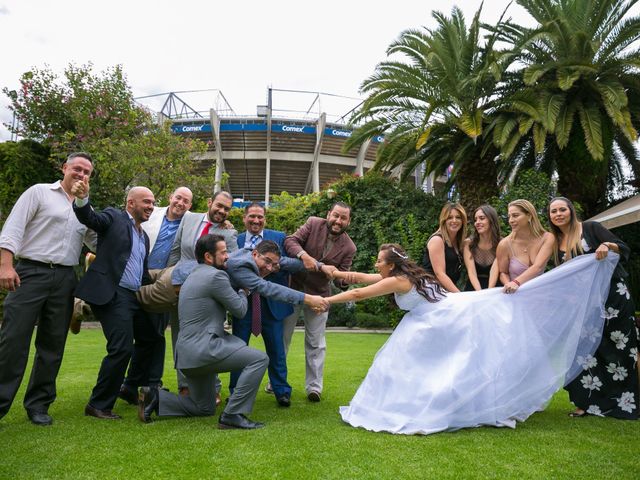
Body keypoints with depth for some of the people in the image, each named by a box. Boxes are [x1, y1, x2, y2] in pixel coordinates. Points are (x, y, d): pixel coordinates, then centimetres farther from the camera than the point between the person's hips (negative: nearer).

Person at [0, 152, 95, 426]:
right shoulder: (39, 192, 4)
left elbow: (98, 242, 23)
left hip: (64, 279, 4)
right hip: (31, 272, -4)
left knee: (52, 344, 6)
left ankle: (38, 404, 17)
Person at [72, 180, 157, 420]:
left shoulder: (144, 236, 21)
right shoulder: (114, 217, 1)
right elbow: (90, 218, -20)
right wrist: (82, 199, -40)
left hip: (135, 297, 9)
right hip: (112, 294, -9)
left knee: (149, 341, 17)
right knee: (122, 348, -13)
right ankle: (98, 405, 3)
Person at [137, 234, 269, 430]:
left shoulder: (193, 276, 19)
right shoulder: (215, 276, -12)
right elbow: (240, 309, -5)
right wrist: (243, 291, 12)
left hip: (187, 353, 10)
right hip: (204, 348, -10)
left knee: (204, 408, 23)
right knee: (259, 359, -13)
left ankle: (155, 397, 11)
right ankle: (233, 414, -14)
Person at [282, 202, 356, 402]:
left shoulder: (349, 247, -9)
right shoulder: (314, 223, -10)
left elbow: (340, 282, -9)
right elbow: (290, 240, -18)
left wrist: (337, 275, -33)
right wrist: (304, 255, -36)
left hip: (318, 295, 0)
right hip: (293, 288, 0)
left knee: (315, 343, 5)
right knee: (281, 337, 11)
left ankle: (314, 387, 18)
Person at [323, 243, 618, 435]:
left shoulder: (396, 281, -16)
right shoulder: (396, 276, 10)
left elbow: (357, 295, -14)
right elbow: (358, 278, 18)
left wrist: (326, 301, -4)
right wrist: (332, 272, 17)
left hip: (458, 313, -10)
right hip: (444, 320, 10)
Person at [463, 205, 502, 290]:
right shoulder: (468, 243, -1)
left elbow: (494, 271, -12)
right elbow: (471, 272, -10)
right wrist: (480, 293, -25)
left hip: (494, 288, 0)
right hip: (473, 288, 0)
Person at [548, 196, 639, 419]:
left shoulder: (591, 228, -3)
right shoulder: (557, 243, 10)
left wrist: (607, 246, -27)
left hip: (613, 296, -4)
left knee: (617, 351, -1)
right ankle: (589, 403, 10)